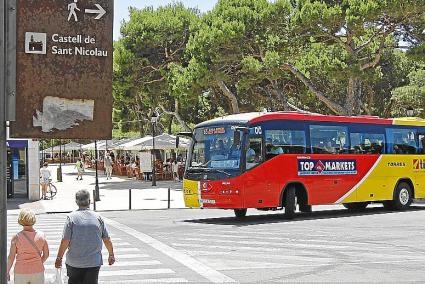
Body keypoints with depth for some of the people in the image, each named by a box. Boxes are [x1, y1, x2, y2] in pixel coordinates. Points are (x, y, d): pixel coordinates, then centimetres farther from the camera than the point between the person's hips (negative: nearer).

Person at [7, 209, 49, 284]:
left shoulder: (17, 237, -12)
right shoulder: (41, 235, -6)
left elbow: (11, 257, -8)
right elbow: (46, 255, 2)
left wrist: (7, 272, 6)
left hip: (21, 273, -1)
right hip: (37, 272, 1)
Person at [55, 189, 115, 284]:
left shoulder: (71, 217, -8)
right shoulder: (98, 217, -2)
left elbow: (65, 241, -11)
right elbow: (107, 240, 3)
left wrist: (59, 258, -1)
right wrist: (111, 255, 18)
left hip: (74, 262, -1)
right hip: (94, 262, 1)